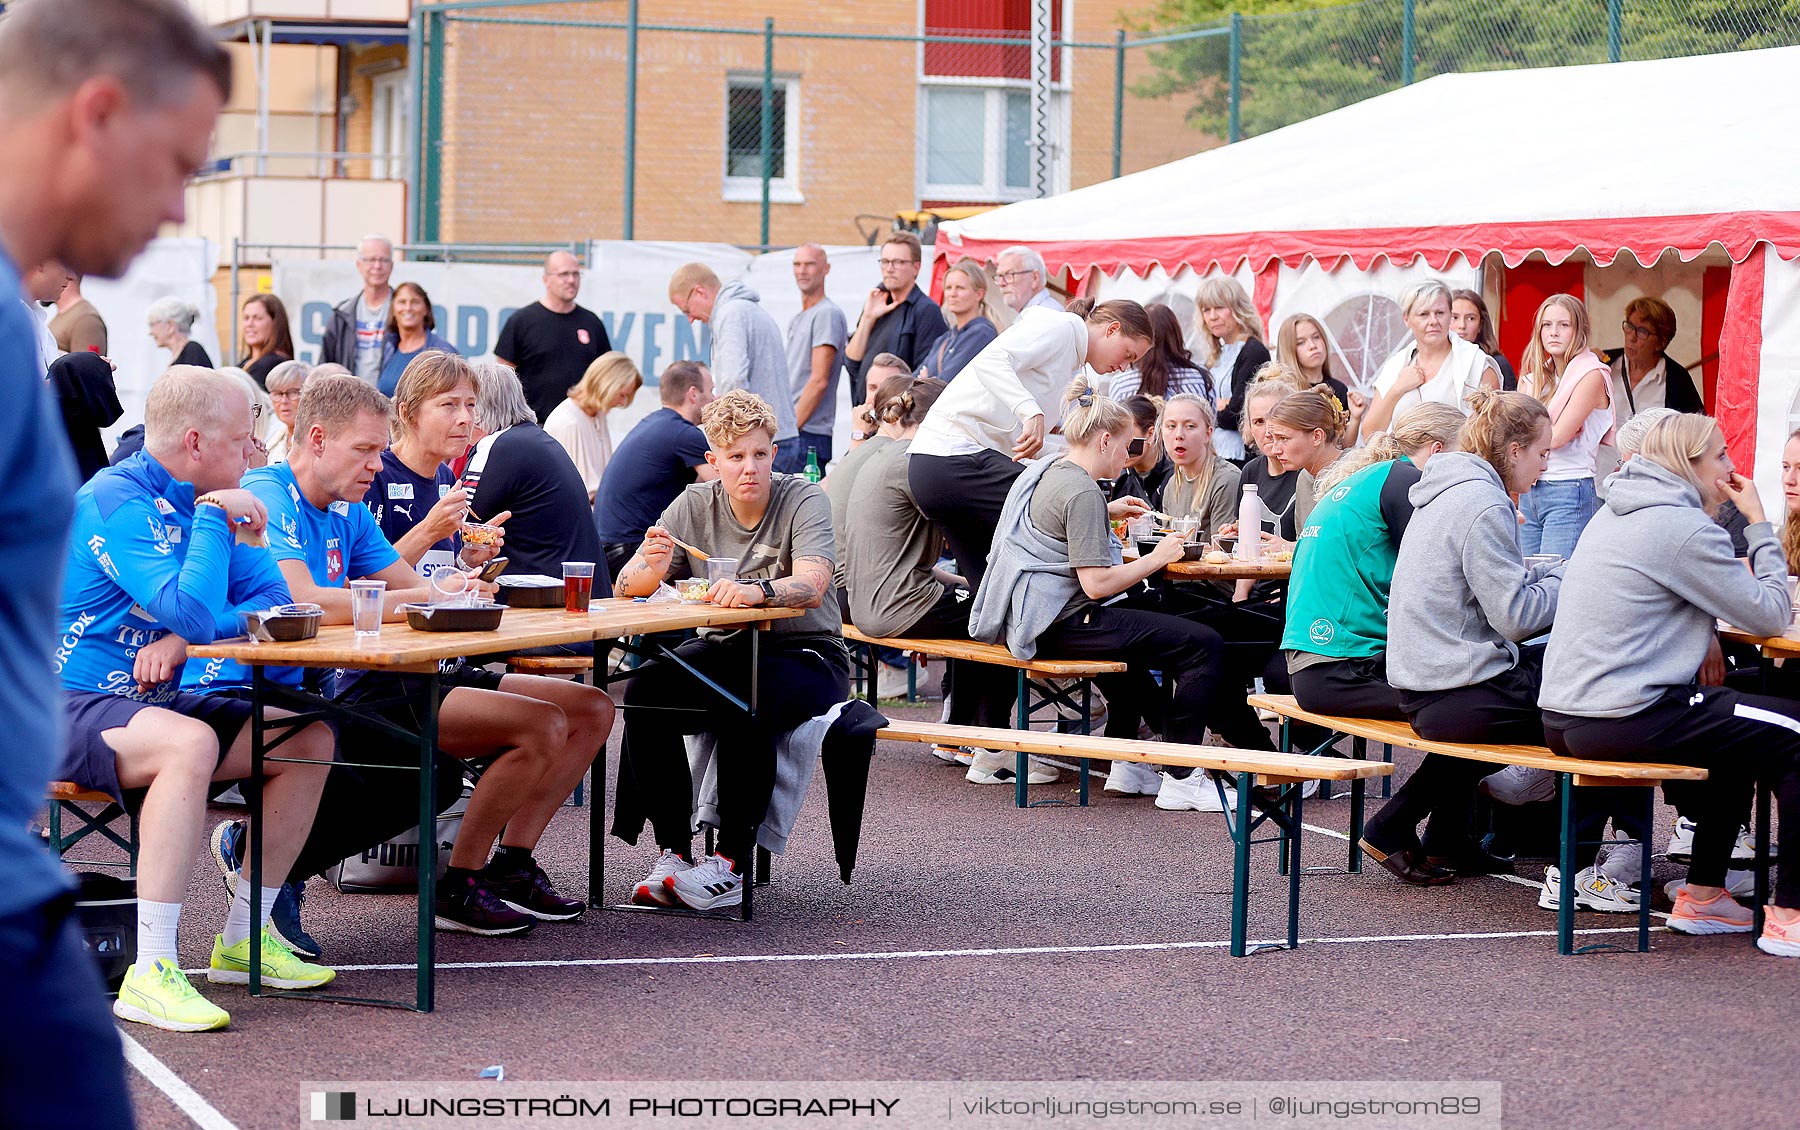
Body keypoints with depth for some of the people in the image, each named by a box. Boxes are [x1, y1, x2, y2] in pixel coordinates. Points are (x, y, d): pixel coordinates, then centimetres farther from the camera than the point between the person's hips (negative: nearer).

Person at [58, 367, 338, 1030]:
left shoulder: (201, 501, 9)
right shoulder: (116, 501, -19)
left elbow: (271, 600, 2)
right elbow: (191, 612, -31)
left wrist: (184, 641, -15)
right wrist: (214, 517, -18)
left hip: (151, 702, 9)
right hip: (70, 707, -9)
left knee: (310, 740, 0)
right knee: (191, 743, -38)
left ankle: (244, 938, 9)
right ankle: (151, 974, -39)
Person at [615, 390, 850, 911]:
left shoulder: (803, 500, -11)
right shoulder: (695, 506, 1)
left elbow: (812, 587, -28)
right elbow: (628, 587, -3)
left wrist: (757, 590, -49)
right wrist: (652, 565, -27)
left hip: (805, 654, -4)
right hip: (724, 648, 4)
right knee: (643, 689, -24)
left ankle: (733, 861, -26)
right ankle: (673, 850, -19)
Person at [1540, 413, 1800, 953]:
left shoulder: (1615, 513, 17)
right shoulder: (1684, 528, -12)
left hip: (1563, 717, 10)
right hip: (1618, 721, -10)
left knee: (1739, 727, 28)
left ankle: (1702, 894, 27)